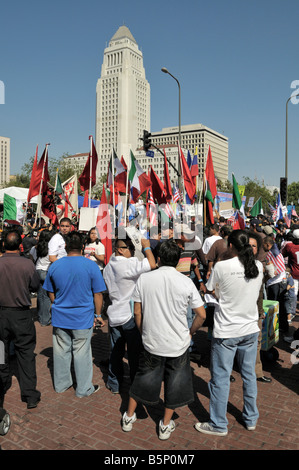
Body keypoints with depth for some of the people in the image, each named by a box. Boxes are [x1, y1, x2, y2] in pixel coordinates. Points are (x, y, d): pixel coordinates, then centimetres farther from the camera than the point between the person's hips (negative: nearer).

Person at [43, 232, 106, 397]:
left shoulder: (54, 266, -2)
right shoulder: (91, 266, -12)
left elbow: (51, 293, 8)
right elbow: (97, 294, -7)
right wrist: (98, 315, 4)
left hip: (60, 317, 3)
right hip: (83, 318, -3)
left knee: (61, 351, 16)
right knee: (82, 353, 9)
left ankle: (61, 384, 34)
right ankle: (83, 389, 22)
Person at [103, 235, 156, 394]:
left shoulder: (108, 267, 8)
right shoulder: (128, 264, -20)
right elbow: (152, 264, -28)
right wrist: (146, 246, -13)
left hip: (114, 316, 7)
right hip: (129, 316, -7)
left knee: (116, 352, 17)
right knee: (134, 353, 8)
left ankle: (113, 384, 28)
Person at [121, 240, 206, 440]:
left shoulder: (144, 279, -9)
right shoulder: (186, 282, -12)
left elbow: (137, 312, -3)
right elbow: (202, 315, -8)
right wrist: (190, 332, 8)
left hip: (151, 342, 2)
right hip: (178, 344, -1)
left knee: (143, 378, 21)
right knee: (174, 384, 18)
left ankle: (129, 417, 37)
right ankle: (166, 425, 31)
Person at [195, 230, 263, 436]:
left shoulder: (222, 267, -17)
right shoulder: (258, 267, -3)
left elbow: (210, 290, -3)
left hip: (226, 331, -5)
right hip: (250, 329, 5)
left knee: (220, 378, 7)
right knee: (249, 375, 19)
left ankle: (219, 425, 21)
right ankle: (251, 419, 35)